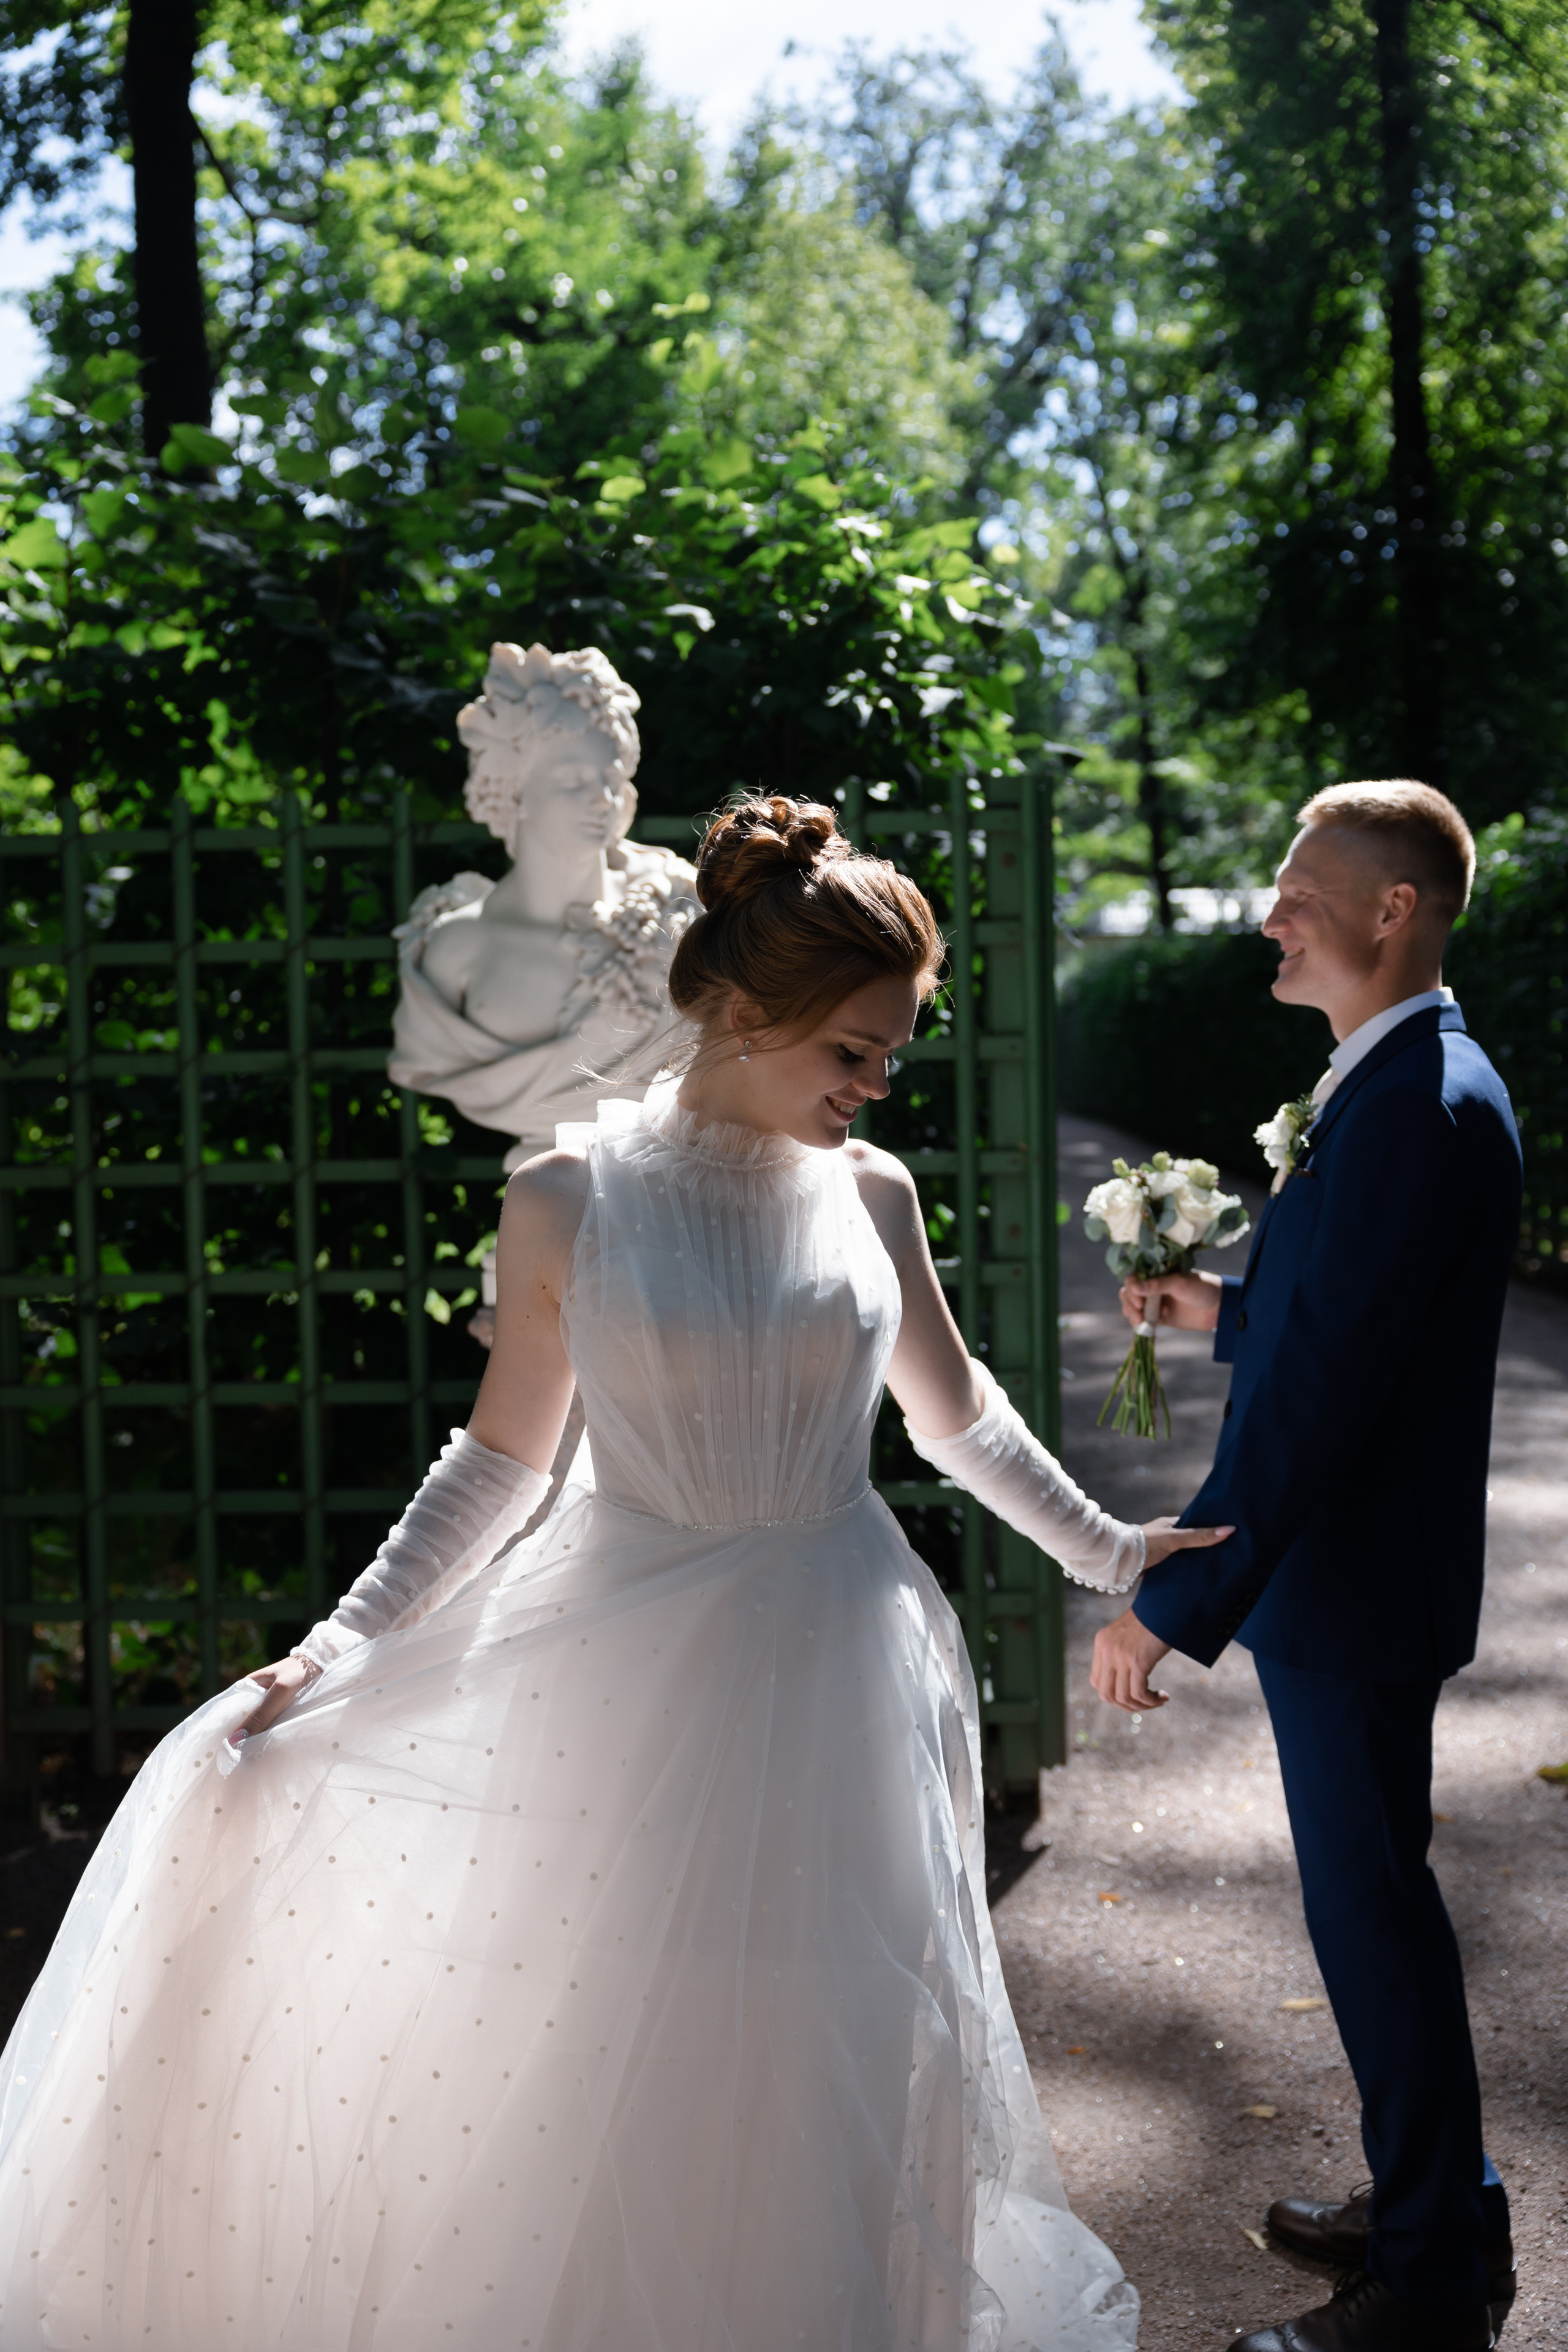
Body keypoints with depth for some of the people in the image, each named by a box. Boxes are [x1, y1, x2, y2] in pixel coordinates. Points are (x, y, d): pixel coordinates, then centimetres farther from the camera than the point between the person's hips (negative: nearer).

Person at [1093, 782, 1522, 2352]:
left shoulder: (1418, 1107, -24)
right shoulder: (1397, 1084, 9)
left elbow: (1321, 1386, -28)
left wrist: (1171, 1604, -27)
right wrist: (1223, 1308, 10)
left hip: (1356, 1587, -10)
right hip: (1333, 1575, 10)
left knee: (1371, 1909, 3)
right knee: (1373, 1897, 21)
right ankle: (1433, 2204, 38)